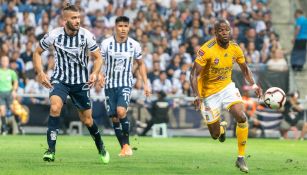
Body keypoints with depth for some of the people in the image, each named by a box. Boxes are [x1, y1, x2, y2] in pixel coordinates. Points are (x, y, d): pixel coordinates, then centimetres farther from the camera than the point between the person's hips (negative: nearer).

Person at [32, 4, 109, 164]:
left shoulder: (86, 35, -13)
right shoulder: (54, 35, -13)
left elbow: (98, 58, -3)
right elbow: (37, 53, 2)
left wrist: (95, 73, -22)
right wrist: (40, 73, -11)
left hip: (81, 82, 1)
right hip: (60, 79, -1)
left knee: (87, 120, 7)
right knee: (55, 107, -28)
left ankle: (101, 147, 36)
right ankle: (51, 150, -23)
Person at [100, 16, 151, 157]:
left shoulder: (134, 45, -2)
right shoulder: (106, 43, -6)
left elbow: (141, 64, 12)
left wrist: (146, 84, 7)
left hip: (126, 84, -1)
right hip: (110, 84, 1)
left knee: (121, 111, -24)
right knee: (114, 118, 2)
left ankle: (127, 144, -10)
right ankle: (123, 147, 17)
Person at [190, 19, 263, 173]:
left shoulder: (235, 49, -7)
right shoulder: (206, 50, -23)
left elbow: (245, 69, 10)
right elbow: (193, 75, -23)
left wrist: (253, 85, -6)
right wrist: (197, 95, -36)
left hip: (227, 87, 3)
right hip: (209, 93, -3)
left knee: (241, 117, -21)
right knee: (215, 135, 4)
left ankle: (241, 158, -6)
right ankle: (221, 128, 46)